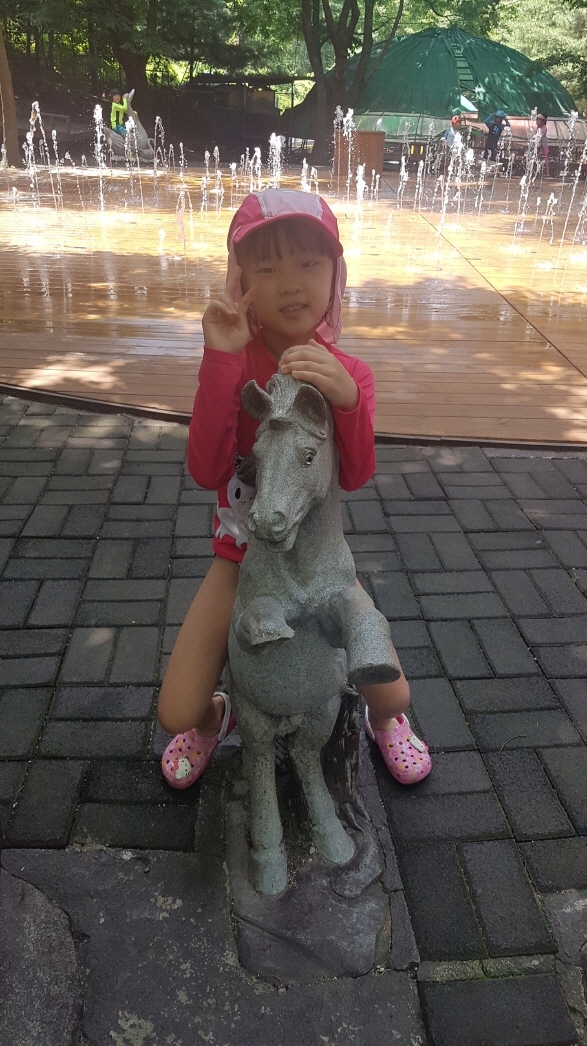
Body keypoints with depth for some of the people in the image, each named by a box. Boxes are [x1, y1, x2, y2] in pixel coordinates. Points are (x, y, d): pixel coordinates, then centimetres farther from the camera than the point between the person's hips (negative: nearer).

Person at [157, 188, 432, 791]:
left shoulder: (348, 374, -10)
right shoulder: (232, 361, -14)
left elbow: (355, 477, -25)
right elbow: (207, 471, -28)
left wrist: (346, 398, -44)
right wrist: (221, 360, -35)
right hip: (241, 559, 0)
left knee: (393, 694, -4)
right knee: (177, 714, -7)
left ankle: (381, 720, 36)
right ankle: (215, 718, 32)